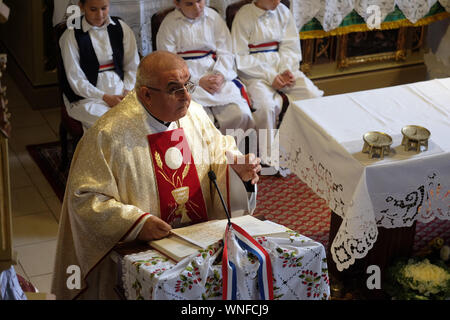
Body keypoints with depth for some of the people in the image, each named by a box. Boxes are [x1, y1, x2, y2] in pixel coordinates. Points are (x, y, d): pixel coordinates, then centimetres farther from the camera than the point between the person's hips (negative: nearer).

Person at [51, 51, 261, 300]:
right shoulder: (109, 134, -12)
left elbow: (220, 153, 18)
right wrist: (136, 223, -23)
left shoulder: (194, 114, 6)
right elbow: (84, 198, -11)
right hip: (140, 250, -5)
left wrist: (238, 168, -5)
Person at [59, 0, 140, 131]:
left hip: (119, 89, 4)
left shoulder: (121, 28, 8)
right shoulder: (71, 35, -4)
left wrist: (127, 91, -9)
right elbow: (75, 80, -6)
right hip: (86, 96, -4)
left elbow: (132, 66, 9)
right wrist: (105, 97, -14)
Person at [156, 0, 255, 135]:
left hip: (218, 77, 3)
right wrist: (198, 81, -14)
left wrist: (220, 75, -12)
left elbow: (225, 53, 8)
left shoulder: (213, 17, 10)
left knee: (240, 114, -21)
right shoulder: (169, 24, 1)